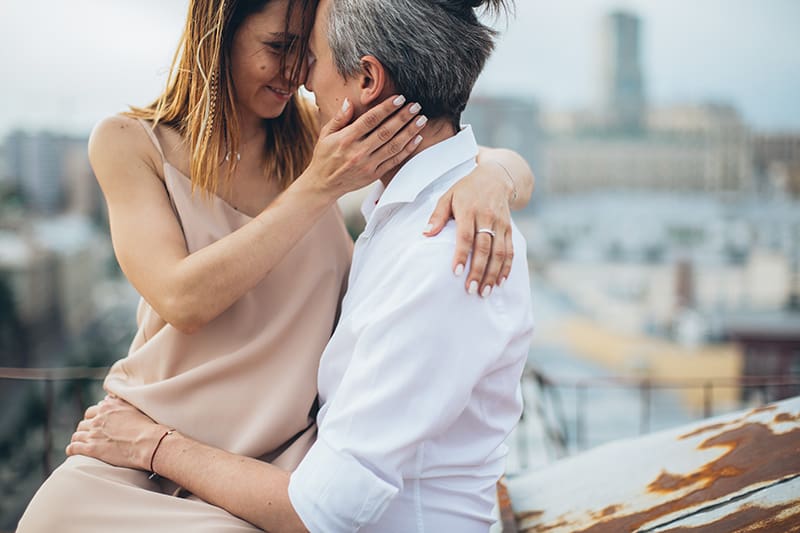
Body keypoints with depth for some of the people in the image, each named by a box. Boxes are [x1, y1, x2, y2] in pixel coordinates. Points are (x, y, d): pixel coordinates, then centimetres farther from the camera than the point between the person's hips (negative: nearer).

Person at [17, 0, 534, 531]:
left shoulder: (314, 134, -1)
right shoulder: (129, 142, -5)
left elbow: (516, 171, -1)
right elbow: (182, 301, -18)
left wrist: (488, 179, -26)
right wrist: (319, 186, -24)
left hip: (283, 447, 1)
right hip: (155, 432, 0)